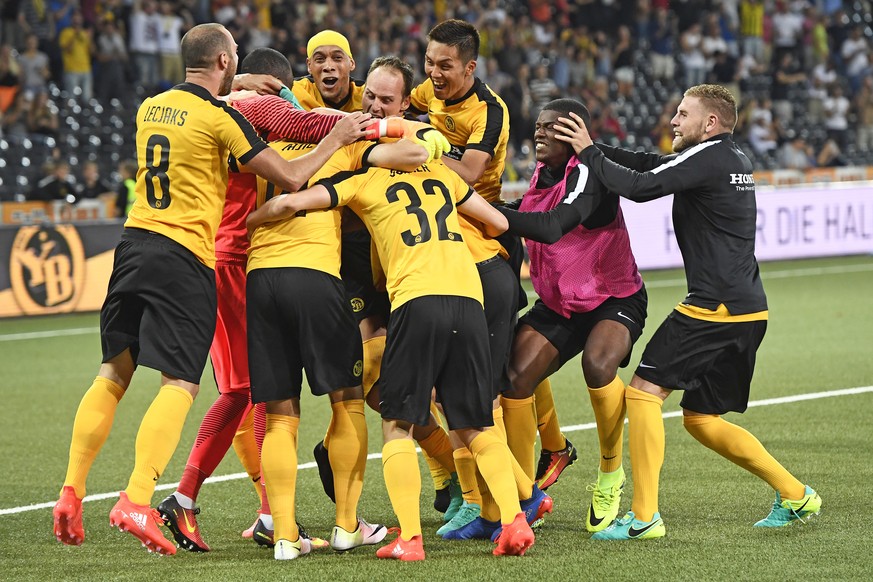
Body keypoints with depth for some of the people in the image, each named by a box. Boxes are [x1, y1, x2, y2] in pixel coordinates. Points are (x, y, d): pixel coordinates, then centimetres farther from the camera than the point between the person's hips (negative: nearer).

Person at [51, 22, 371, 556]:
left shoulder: (151, 107, 10)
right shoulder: (221, 117, -9)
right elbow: (291, 178, -6)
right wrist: (336, 139, 8)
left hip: (136, 245, 7)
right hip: (186, 257, -7)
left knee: (114, 374, 14)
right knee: (181, 385, -6)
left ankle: (71, 494, 10)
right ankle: (137, 502, -18)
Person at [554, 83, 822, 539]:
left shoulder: (708, 157, -11)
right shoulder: (735, 160, 18)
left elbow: (640, 187, -19)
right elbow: (653, 164, 21)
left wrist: (589, 154, -6)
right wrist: (593, 148, 14)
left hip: (714, 308, -10)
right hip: (748, 310, 10)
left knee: (643, 391, -6)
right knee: (701, 420, 17)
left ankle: (644, 516, -10)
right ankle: (795, 495, 18)